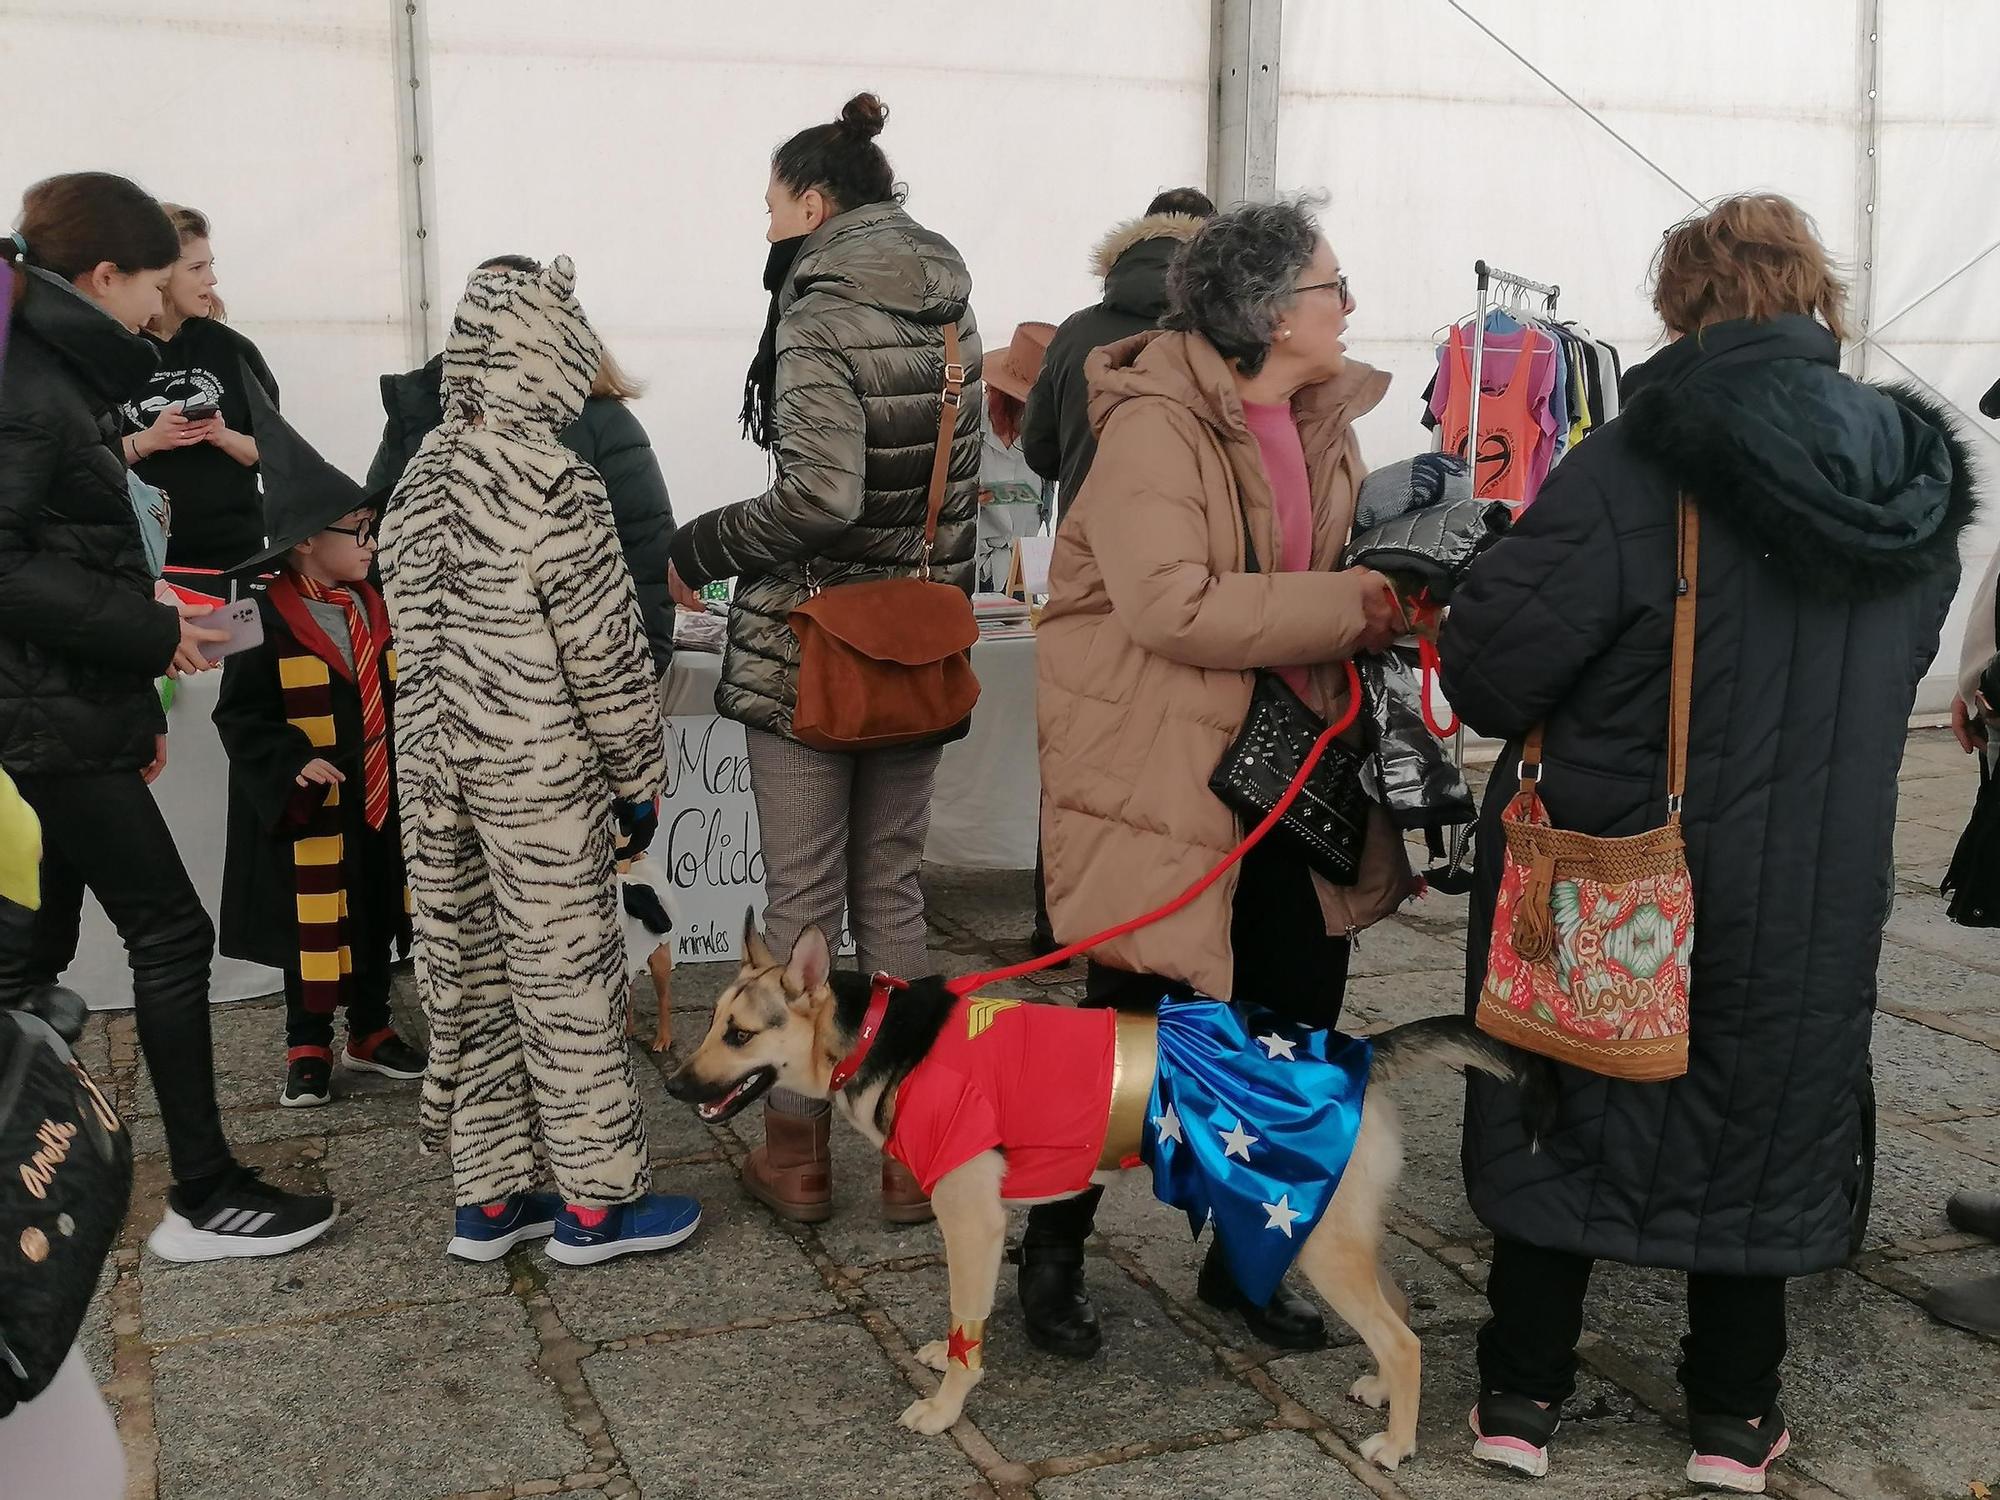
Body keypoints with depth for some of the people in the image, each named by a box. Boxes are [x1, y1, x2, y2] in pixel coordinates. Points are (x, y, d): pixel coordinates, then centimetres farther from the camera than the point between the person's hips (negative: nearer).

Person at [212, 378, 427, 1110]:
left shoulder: (373, 608, 6)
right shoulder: (268, 620, -14)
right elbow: (241, 715, -17)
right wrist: (296, 761, -28)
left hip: (378, 802, 6)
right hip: (308, 810, -6)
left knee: (376, 919, 14)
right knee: (312, 928, 5)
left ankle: (371, 1033, 29)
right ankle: (309, 1049, 19)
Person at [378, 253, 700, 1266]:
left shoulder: (418, 482, 6)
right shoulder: (555, 487, -15)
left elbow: (414, 641, 11)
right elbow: (606, 655, -13)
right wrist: (638, 779, -3)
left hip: (434, 771, 7)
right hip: (542, 781, -7)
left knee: (464, 978, 13)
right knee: (569, 978, 4)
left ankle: (487, 1197, 24)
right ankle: (595, 1201, 16)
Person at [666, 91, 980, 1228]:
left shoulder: (818, 311, -12)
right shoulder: (952, 315, 9)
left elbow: (822, 494, -22)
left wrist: (698, 550, -9)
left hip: (808, 648, -6)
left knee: (804, 900, 4)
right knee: (893, 891, 12)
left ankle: (799, 1153, 14)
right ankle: (912, 1151, 16)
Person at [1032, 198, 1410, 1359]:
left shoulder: (1325, 422, 10)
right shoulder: (1152, 426, -17)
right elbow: (1174, 605, -28)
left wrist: (1404, 591, -4)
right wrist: (1359, 607, -24)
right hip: (1164, 776, -8)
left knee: (1297, 1024, 13)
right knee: (1136, 1023, 3)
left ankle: (1246, 1256, 32)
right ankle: (1055, 1253, 25)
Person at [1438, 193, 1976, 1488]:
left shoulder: (1639, 468, -21)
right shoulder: (1913, 477, -1)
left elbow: (1489, 666, -22)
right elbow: (1899, 667, 11)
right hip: (1816, 883, 4)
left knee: (1571, 1106, 13)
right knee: (1762, 1112, 19)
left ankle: (1523, 1396, 24)